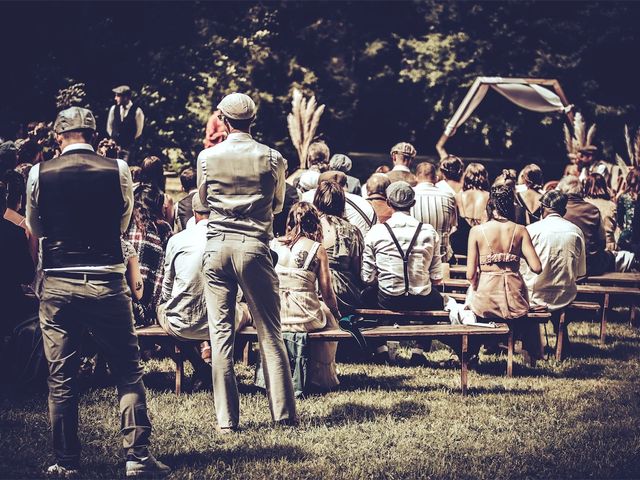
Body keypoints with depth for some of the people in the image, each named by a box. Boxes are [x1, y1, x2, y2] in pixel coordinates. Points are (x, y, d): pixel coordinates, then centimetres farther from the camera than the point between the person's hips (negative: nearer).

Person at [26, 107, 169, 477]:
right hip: (107, 283, -1)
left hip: (58, 285, 1)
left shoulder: (39, 174, -1)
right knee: (129, 372, 7)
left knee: (61, 378, 8)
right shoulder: (118, 170, -2)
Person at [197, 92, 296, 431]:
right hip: (255, 246, -1)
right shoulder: (272, 159, 0)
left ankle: (226, 418, 3)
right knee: (269, 333, 6)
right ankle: (283, 412, 7)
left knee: (221, 333, 4)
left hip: (217, 246, 1)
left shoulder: (207, 157, 1)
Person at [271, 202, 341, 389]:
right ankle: (323, 376, 34)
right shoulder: (318, 250, -3)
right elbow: (327, 292, -2)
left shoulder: (273, 244, 4)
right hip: (305, 318, -3)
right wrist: (335, 311, 18)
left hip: (272, 317, 3)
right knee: (330, 319, 30)